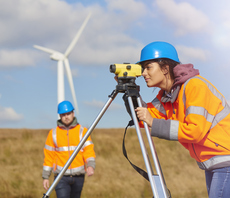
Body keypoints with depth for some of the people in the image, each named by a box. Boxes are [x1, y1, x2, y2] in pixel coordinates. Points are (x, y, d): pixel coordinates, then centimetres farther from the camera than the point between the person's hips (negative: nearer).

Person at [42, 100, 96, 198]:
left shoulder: (82, 131, 4)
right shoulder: (53, 133, 6)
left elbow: (89, 151, -6)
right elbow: (48, 156, 8)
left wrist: (91, 166, -25)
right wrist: (45, 177, 5)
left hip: (78, 176, 1)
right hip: (61, 176, -1)